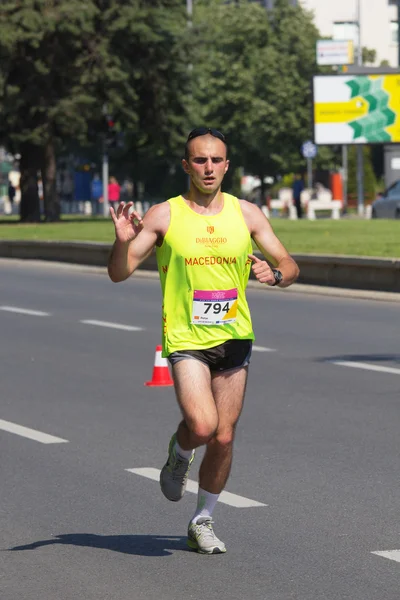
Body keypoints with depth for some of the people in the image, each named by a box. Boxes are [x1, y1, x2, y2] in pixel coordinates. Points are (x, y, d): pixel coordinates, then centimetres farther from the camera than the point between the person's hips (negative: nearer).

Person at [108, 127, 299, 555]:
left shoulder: (246, 214, 4)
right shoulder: (164, 215, -4)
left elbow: (289, 266, 8)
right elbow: (119, 273, -4)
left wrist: (274, 274, -16)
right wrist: (123, 241, -25)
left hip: (235, 338, 3)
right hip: (186, 340, -3)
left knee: (223, 438, 5)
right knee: (202, 426, -22)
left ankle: (203, 522, 24)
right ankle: (179, 453, 14)